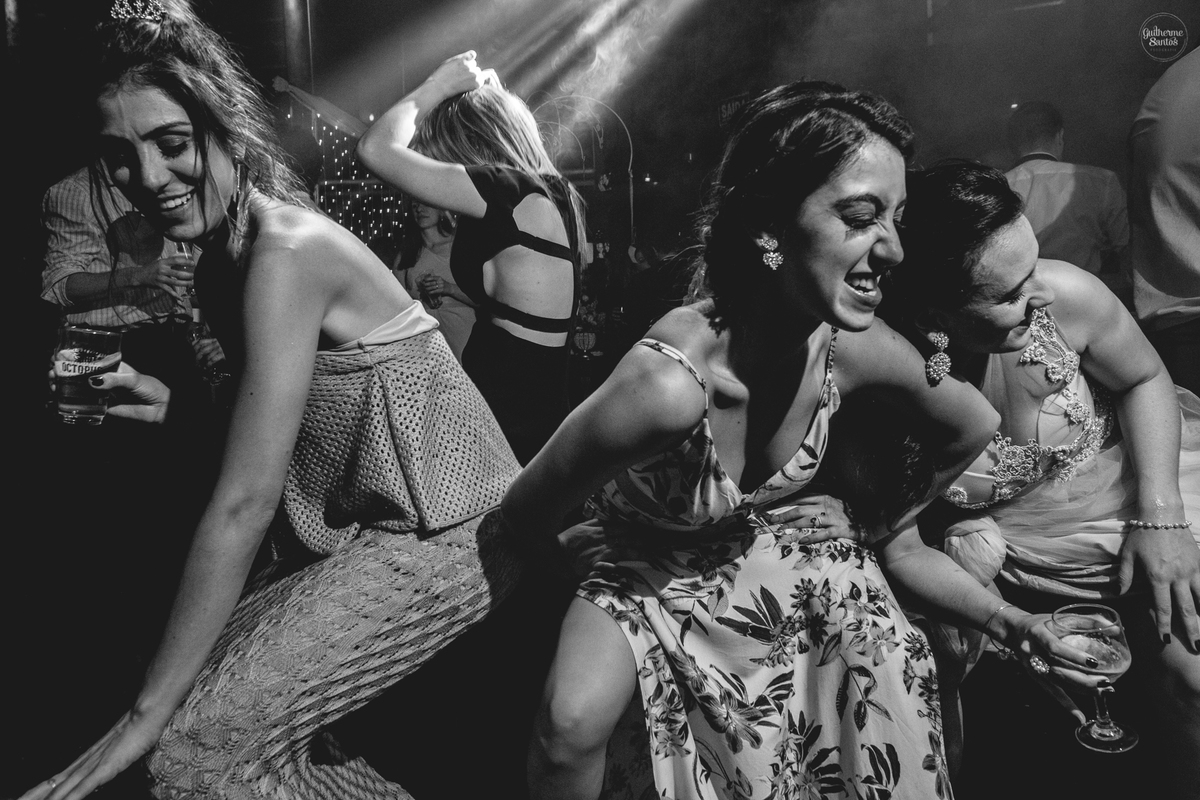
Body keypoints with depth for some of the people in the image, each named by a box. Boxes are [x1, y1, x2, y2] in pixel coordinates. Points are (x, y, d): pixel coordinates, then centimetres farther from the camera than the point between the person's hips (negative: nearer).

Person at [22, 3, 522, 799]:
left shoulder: (288, 253, -22)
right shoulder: (222, 263, 6)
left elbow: (243, 504, -24)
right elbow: (257, 487, 10)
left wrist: (146, 718, -18)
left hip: (447, 536, -9)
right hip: (371, 524, 9)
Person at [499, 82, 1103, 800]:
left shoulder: (860, 350, -23)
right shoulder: (669, 384, -40)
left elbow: (975, 431, 1)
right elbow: (524, 516, -24)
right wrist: (579, 546, -4)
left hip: (787, 547, 4)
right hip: (651, 569, -4)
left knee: (898, 665, -15)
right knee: (573, 726, -27)